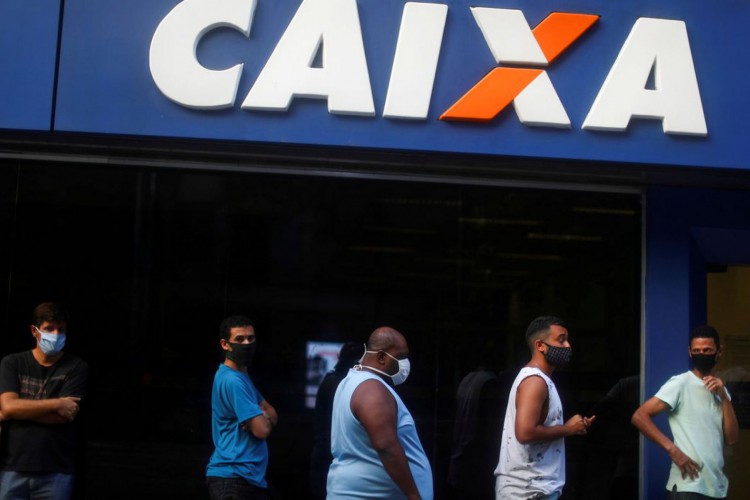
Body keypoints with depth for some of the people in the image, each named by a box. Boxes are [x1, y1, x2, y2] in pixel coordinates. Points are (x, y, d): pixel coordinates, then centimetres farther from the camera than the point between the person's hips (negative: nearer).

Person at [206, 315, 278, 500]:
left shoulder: (241, 376, 18)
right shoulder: (232, 380, -16)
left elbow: (272, 414, 18)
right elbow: (262, 429, -21)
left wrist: (262, 417, -6)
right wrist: (263, 418, 3)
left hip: (249, 477, 10)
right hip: (234, 478, -10)